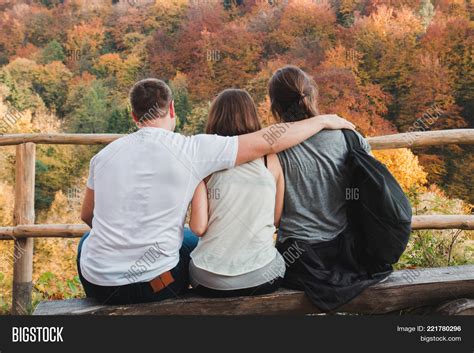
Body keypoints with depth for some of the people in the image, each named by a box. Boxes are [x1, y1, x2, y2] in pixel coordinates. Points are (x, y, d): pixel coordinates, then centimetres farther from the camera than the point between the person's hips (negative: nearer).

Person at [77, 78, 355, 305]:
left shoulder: (105, 154, 0)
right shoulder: (192, 150, -14)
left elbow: (87, 216, 13)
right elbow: (270, 142, -13)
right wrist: (324, 120, 1)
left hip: (96, 283, 3)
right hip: (153, 285, -3)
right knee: (194, 241, 29)